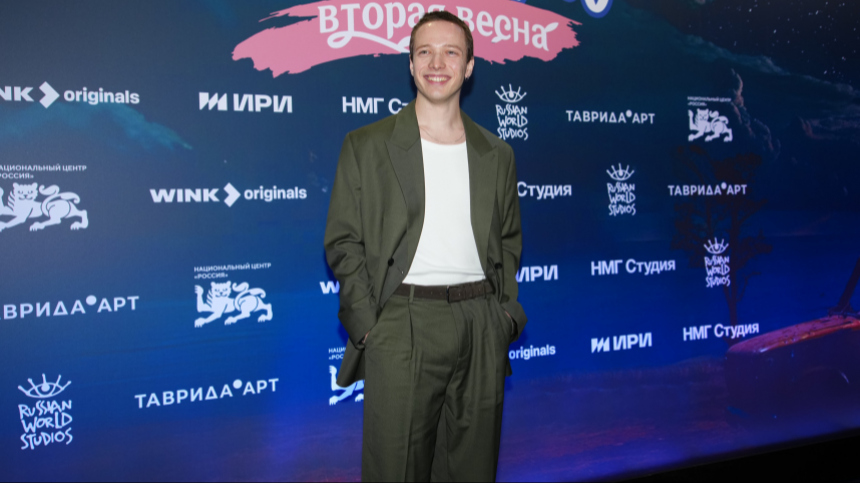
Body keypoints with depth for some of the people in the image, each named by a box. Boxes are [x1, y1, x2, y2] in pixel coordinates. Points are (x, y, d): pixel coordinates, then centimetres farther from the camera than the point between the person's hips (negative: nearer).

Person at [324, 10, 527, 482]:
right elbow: (343, 242, 1)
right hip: (402, 325, -3)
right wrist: (367, 325, -8)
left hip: (482, 328, 4)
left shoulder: (497, 154, 12)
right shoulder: (366, 144, 3)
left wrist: (507, 312, 6)